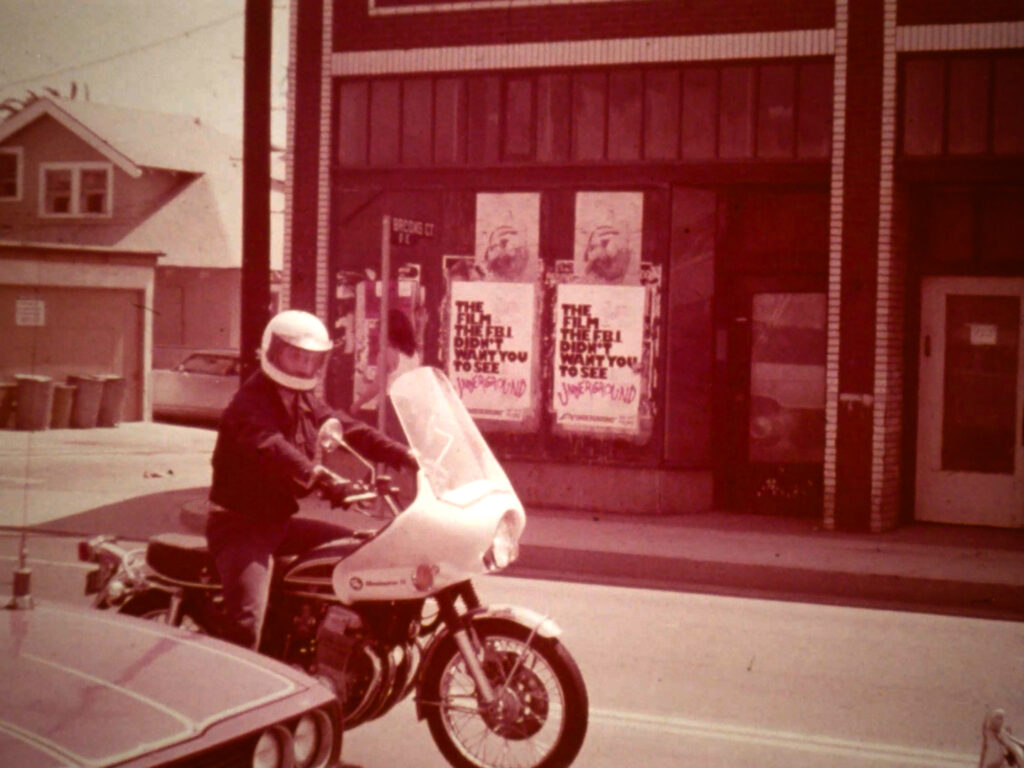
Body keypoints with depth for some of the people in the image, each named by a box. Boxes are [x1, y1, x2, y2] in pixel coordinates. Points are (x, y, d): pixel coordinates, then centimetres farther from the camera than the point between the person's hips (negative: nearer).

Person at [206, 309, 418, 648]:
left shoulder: (306, 404, 11)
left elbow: (351, 429, 7)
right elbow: (270, 447, -37)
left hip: (279, 520, 9)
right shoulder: (251, 402, -18)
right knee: (246, 621, -27)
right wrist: (314, 474, -55)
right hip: (240, 523, -9)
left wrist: (404, 456, -8)